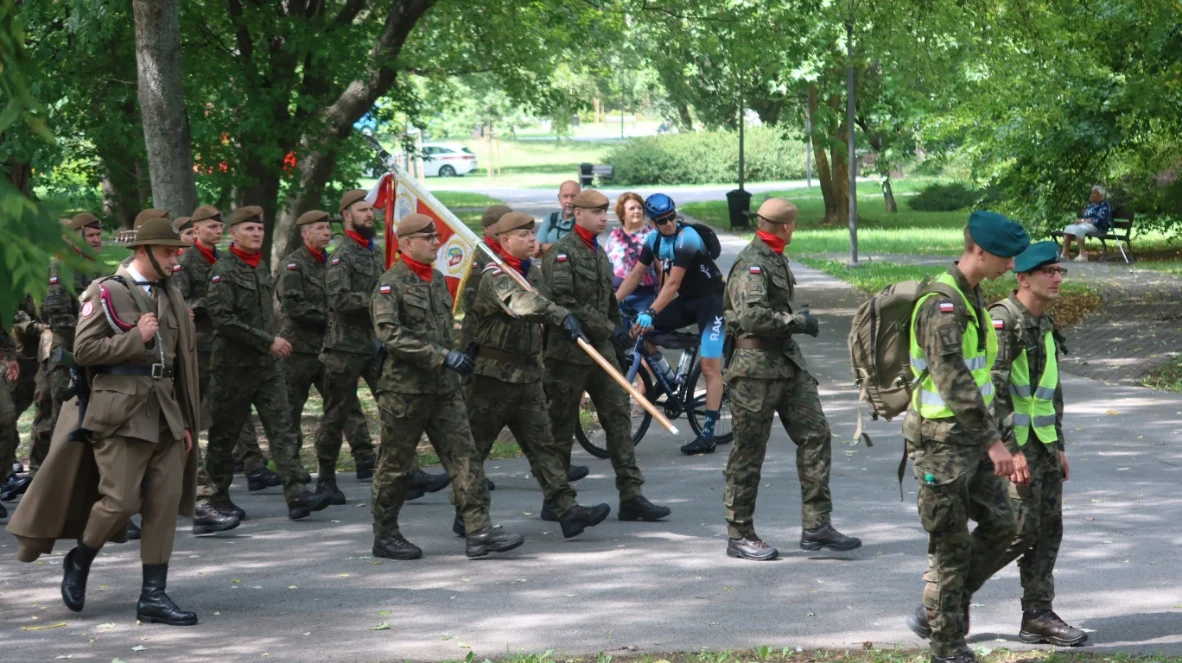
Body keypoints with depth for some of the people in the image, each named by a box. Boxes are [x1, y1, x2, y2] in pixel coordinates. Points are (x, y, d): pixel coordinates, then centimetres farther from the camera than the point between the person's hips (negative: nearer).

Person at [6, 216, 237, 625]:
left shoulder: (170, 297, 15)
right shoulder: (105, 293, -4)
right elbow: (84, 350, -11)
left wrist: (186, 421, 15)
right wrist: (135, 339, -14)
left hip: (165, 415, 6)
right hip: (120, 413, -6)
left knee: (166, 504, 0)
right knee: (121, 501, -9)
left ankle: (154, 596, 3)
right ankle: (79, 561, 19)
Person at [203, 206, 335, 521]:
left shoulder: (262, 268, 13)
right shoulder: (223, 270, -11)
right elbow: (222, 318, -20)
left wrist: (273, 343, 16)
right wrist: (268, 341, -20)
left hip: (267, 365, 7)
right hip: (233, 365, -7)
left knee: (282, 427, -6)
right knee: (224, 433, 5)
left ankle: (296, 494, -13)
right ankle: (217, 495, 18)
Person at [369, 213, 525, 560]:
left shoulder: (437, 279, 15)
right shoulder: (391, 284, -11)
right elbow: (389, 333, -23)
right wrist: (442, 357, -25)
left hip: (444, 388, 7)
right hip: (404, 388, -7)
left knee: (464, 455, -3)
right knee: (396, 465, 3)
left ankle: (478, 530, -7)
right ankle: (385, 536, 15)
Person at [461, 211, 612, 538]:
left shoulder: (532, 271, 12)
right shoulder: (494, 275, -15)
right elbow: (518, 301, -34)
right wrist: (561, 315, -46)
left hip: (527, 373, 8)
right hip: (492, 375, -8)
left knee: (543, 443, 0)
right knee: (476, 446, 2)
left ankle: (567, 510, -7)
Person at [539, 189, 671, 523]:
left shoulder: (599, 252, 17)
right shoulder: (562, 252, -10)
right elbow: (561, 301, -20)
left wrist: (615, 328, 17)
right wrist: (607, 328, -16)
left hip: (601, 347, 8)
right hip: (569, 349, -8)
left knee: (618, 416, 1)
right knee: (562, 424, 0)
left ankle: (631, 495, 1)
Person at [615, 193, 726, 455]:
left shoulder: (687, 238, -24)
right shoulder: (654, 240, -1)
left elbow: (673, 283, -29)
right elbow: (635, 275, 4)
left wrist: (651, 313, -35)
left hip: (711, 300, -7)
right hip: (687, 300, 7)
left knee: (710, 367, -12)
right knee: (639, 327, -9)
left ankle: (707, 435, -13)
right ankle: (670, 380, 9)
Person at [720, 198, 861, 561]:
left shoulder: (775, 259, 15)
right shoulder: (752, 264, -16)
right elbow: (751, 315, -29)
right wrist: (797, 321, -19)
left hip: (788, 363, 10)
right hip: (755, 368, -10)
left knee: (815, 435, 3)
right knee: (749, 453, -1)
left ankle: (816, 525, 5)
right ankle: (739, 535, 7)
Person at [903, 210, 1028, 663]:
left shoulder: (973, 296, 12)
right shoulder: (941, 303, -20)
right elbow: (953, 380, -25)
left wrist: (988, 433, 22)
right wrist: (994, 440, -25)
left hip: (970, 436, 9)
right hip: (941, 438, -9)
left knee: (1000, 524, 9)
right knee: (951, 543, -1)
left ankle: (936, 612, 19)